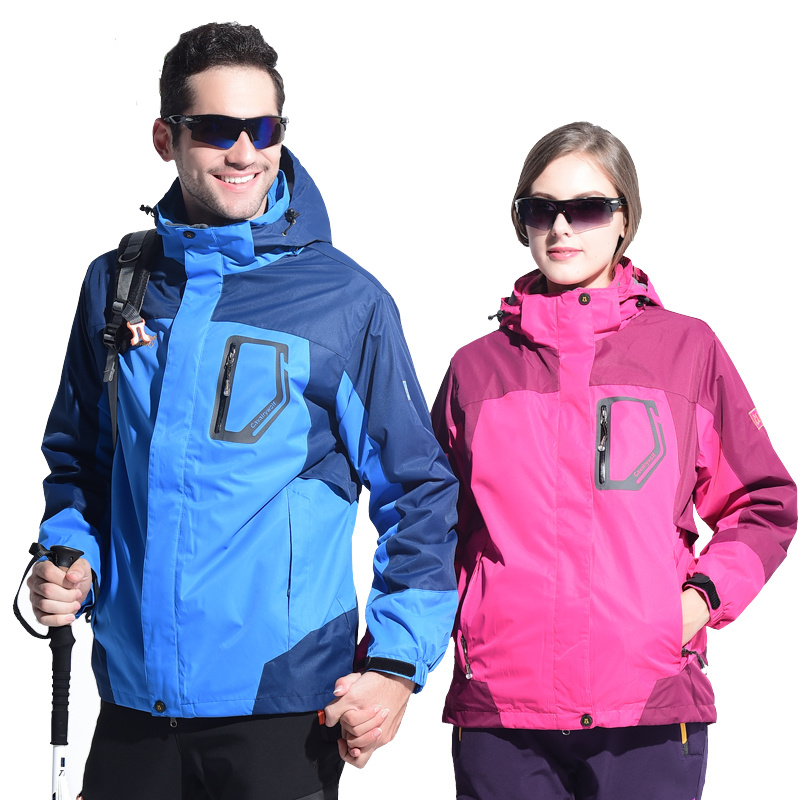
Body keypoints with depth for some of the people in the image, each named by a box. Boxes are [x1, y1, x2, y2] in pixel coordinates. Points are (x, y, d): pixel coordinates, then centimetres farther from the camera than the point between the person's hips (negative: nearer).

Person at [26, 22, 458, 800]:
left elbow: (418, 493, 0)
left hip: (284, 707, -3)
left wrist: (397, 662, -7)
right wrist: (68, 555, -1)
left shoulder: (348, 300, -4)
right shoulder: (117, 283, 6)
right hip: (132, 696, 3)